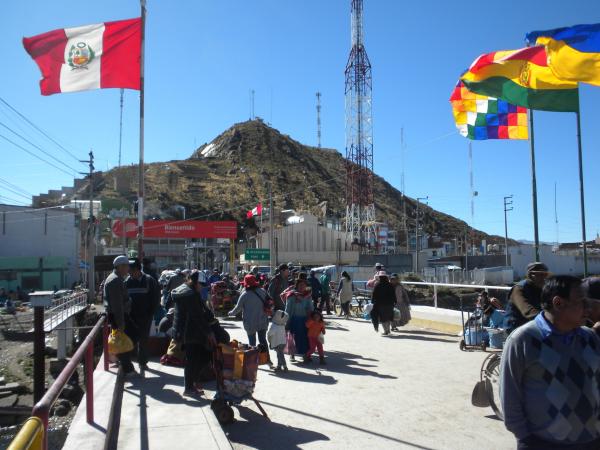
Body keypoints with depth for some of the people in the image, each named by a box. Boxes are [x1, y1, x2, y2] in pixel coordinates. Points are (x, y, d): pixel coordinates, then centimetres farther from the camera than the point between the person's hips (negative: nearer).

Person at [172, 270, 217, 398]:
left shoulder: (183, 290, 13)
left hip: (183, 331, 10)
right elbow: (198, 316, -22)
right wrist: (209, 332, -18)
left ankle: (192, 381, 25)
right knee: (192, 360, 1)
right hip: (190, 333, -10)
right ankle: (189, 388, 13)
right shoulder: (191, 294, -20)